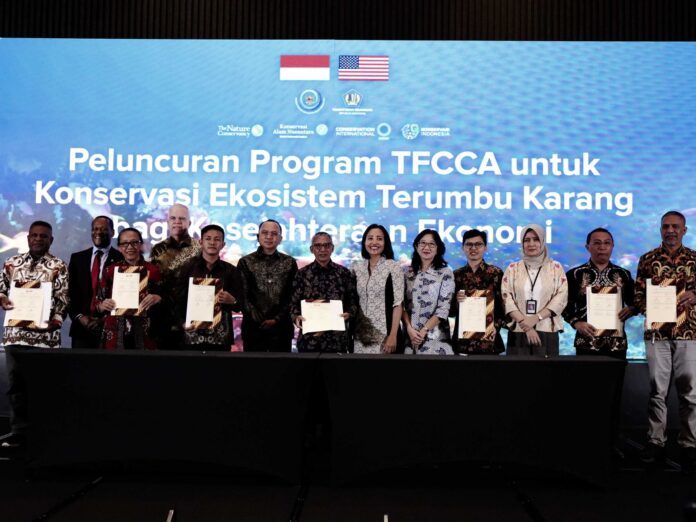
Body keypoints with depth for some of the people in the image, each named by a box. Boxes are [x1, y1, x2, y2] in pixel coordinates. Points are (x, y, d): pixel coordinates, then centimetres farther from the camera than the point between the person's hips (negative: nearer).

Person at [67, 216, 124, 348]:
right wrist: (79, 316, -4)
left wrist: (105, 319, -11)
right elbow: (70, 292, 10)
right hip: (81, 327, 3)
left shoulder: (121, 260, -1)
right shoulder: (77, 258, 12)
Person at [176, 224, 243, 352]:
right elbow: (178, 300, 3)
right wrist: (183, 322, -11)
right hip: (194, 335, 0)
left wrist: (232, 301, -15)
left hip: (221, 336, 1)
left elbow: (240, 305, 5)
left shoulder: (231, 271, 7)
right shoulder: (187, 268, 5)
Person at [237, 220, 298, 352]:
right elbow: (243, 295, -2)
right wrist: (258, 319, -12)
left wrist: (277, 319, -8)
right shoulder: (245, 262, 5)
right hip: (253, 326, -1)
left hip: (282, 327, 1)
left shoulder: (290, 263, 8)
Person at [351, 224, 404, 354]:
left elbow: (398, 303, -9)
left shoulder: (393, 267, -6)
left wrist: (393, 335, -14)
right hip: (361, 335, 4)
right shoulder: (356, 267, 6)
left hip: (385, 334, -4)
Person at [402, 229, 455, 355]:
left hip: (435, 337, -2)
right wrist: (409, 328, -10)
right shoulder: (408, 273, 6)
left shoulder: (446, 273, -2)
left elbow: (444, 308, -7)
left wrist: (423, 331, -13)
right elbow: (402, 304, 3)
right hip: (410, 336, 3)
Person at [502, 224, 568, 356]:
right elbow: (507, 298, -1)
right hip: (518, 332, 0)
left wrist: (536, 318, -13)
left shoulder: (555, 267, 7)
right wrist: (524, 322, -13)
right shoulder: (513, 268, 8)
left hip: (547, 332, 0)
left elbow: (561, 297, -2)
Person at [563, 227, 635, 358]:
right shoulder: (575, 274, 4)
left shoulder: (623, 274, 11)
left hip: (617, 342, 2)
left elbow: (635, 303, 15)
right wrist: (576, 323, -14)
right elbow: (565, 304, 2)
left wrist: (630, 310, -7)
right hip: (587, 342, -2)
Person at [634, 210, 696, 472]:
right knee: (656, 390, 5)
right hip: (657, 332, 0)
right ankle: (656, 441, 13)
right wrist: (648, 308, -11)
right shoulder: (647, 259, 8)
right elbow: (638, 294, 8)